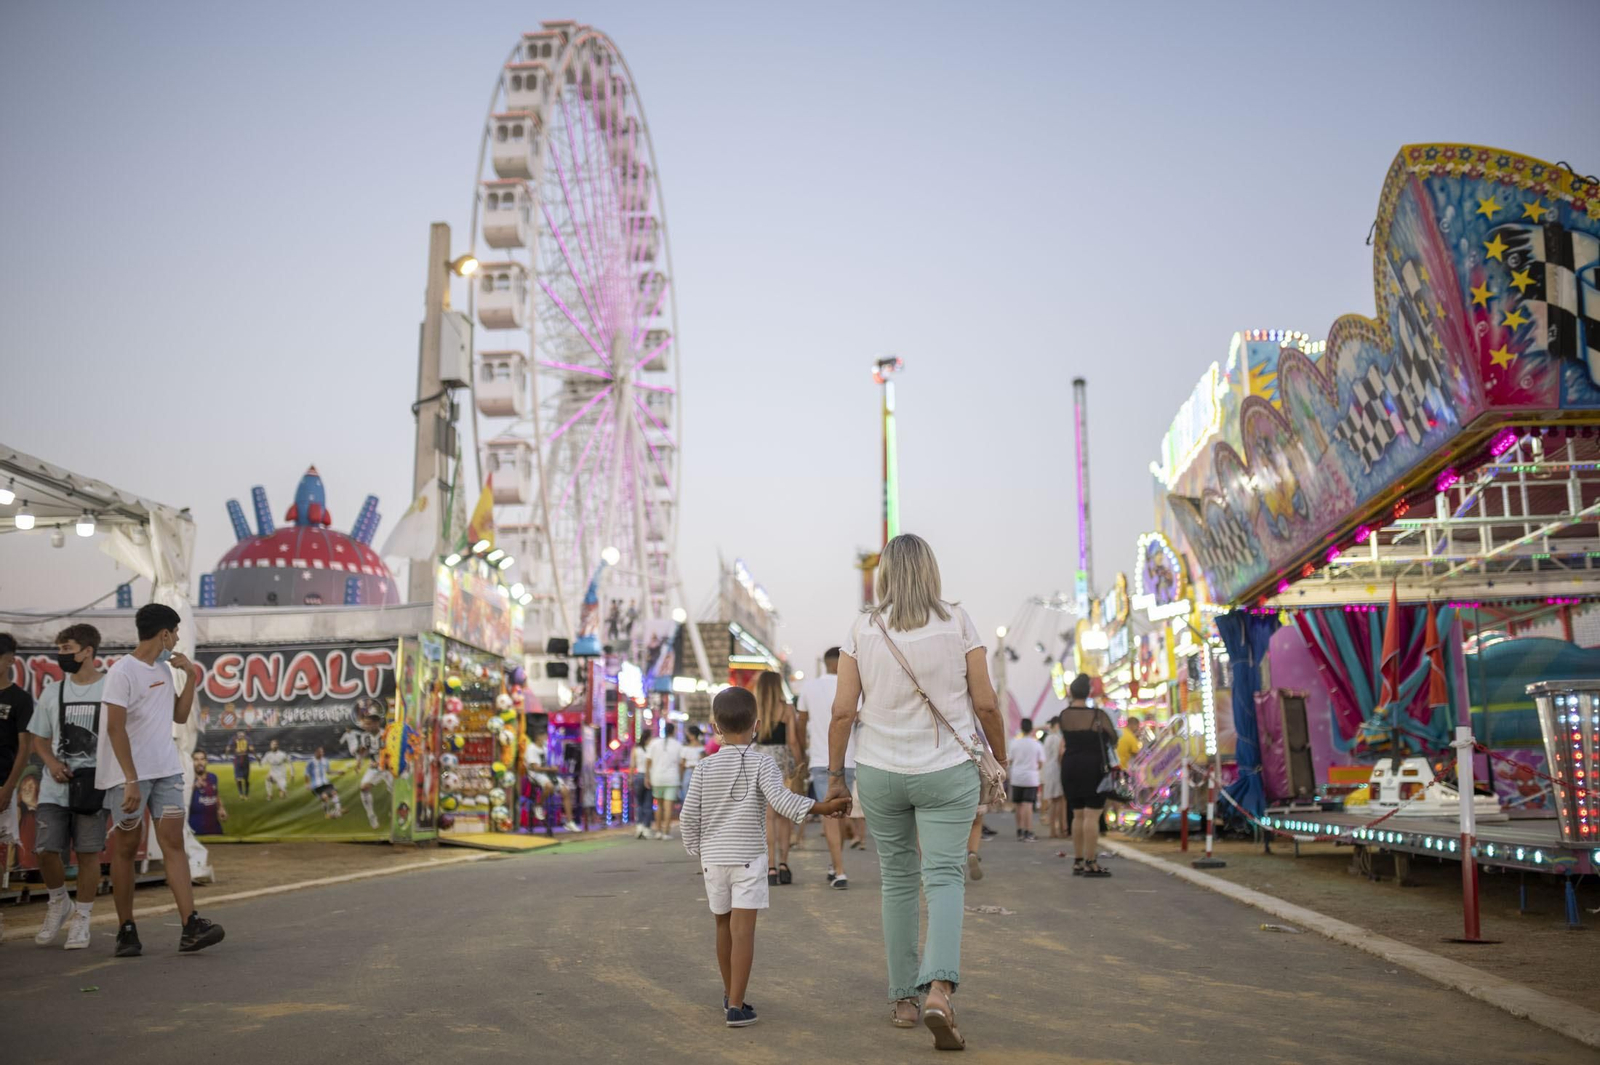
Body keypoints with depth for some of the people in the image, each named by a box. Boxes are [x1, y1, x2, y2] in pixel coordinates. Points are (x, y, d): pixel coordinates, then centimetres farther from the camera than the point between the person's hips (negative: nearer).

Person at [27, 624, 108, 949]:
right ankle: (58, 903, 24)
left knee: (88, 852, 0)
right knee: (46, 850, -3)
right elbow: (38, 738, 16)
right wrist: (52, 763, -4)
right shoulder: (52, 693, 10)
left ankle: (82, 917, 14)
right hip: (54, 787, 3)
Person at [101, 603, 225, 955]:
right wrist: (131, 780, -21)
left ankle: (190, 927, -10)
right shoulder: (122, 672, -10)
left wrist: (191, 677, 8)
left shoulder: (164, 669, 13)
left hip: (166, 770, 6)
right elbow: (116, 729, -16)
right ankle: (126, 931, 15)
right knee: (126, 846, 4)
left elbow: (180, 716, 20)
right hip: (130, 774, -6)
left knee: (173, 841, -3)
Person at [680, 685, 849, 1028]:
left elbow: (690, 815, 2)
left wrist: (698, 851, 15)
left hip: (713, 857, 4)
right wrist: (820, 807, -23)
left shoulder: (705, 767, 3)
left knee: (724, 925, 17)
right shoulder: (762, 762, -6)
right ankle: (736, 1006, -12)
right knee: (743, 929, -5)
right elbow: (779, 797, -22)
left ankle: (730, 995, 32)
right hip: (748, 857, -4)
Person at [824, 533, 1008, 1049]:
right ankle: (939, 988, -20)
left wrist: (835, 774, 5)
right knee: (945, 877, 1)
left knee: (897, 879, 14)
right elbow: (985, 703, -3)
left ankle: (903, 999, 20)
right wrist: (1001, 759, 10)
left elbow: (842, 710, -4)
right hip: (947, 770, -1)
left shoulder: (863, 629, -3)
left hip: (880, 772, 2)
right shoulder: (957, 622, -4)